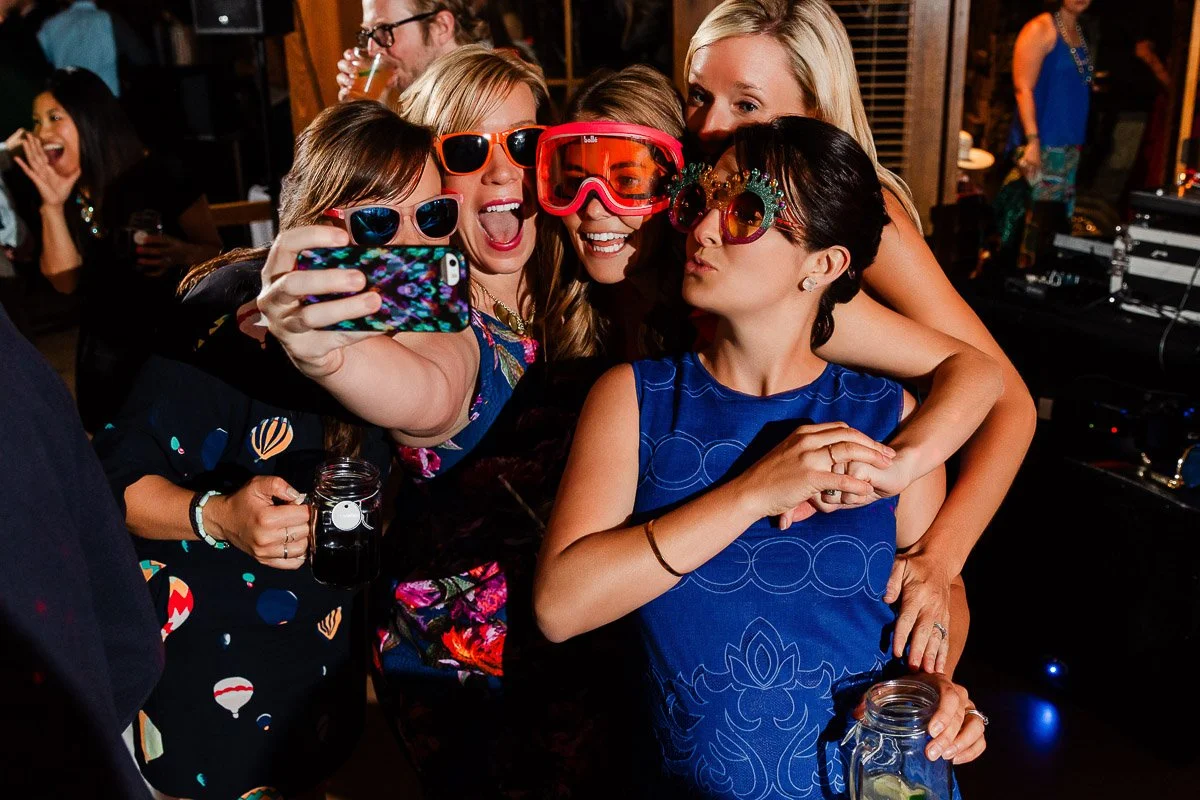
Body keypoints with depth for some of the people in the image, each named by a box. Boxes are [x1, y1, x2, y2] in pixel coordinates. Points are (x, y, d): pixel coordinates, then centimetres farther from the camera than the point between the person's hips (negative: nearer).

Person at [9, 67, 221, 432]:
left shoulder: (159, 174, -14)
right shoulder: (64, 192, 0)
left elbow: (216, 252, -11)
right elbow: (66, 281, -8)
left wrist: (181, 253, -33)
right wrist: (53, 205, -19)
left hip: (177, 338, -4)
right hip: (106, 347, 4)